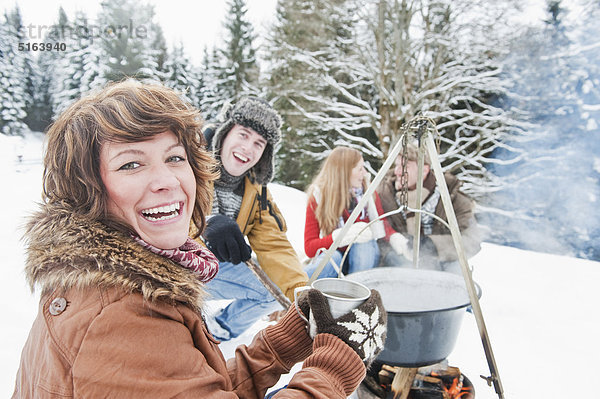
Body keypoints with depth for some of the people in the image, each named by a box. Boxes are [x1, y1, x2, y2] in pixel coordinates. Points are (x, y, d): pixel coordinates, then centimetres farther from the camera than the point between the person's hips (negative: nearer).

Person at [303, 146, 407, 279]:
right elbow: (309, 248, -13)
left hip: (363, 259, 3)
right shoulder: (317, 198, -9)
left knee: (364, 244, -30)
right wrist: (347, 235, -28)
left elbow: (382, 224, 11)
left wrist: (394, 237, -14)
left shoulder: (368, 192, -1)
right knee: (333, 258, -35)